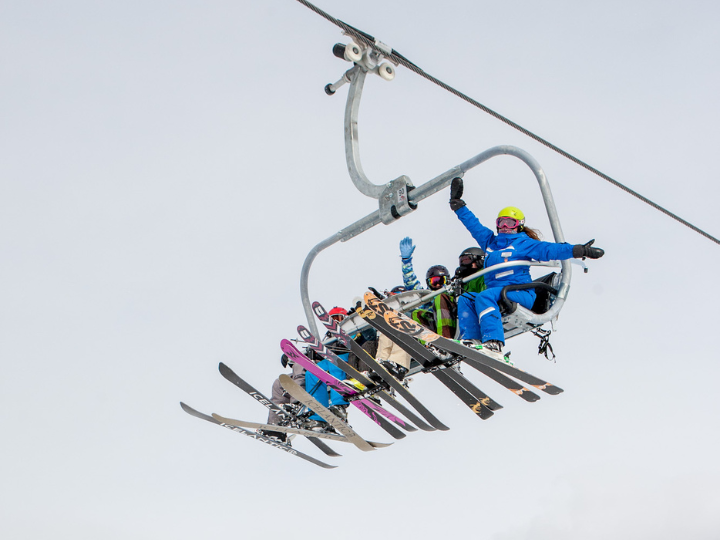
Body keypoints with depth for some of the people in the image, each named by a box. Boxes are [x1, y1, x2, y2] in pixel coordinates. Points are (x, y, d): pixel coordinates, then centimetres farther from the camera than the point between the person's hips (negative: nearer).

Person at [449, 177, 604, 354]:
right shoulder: (490, 241, 24)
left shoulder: (524, 243, 8)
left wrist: (578, 250, -14)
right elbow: (473, 224, 32)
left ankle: (493, 343, -49)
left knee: (484, 296, -32)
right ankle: (471, 340, -30)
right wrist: (457, 204, 33)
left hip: (521, 295, -6)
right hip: (496, 295, 6)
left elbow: (548, 249, -2)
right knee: (465, 299, -15)